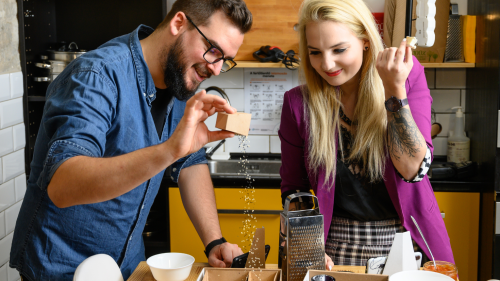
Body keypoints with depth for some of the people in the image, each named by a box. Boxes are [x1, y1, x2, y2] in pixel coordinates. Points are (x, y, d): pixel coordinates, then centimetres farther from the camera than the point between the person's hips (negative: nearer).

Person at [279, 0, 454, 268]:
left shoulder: (408, 75, -7)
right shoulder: (298, 102, -5)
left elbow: (413, 168, -16)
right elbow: (293, 189, 2)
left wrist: (395, 89, -23)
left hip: (408, 244, 0)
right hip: (337, 248, 1)